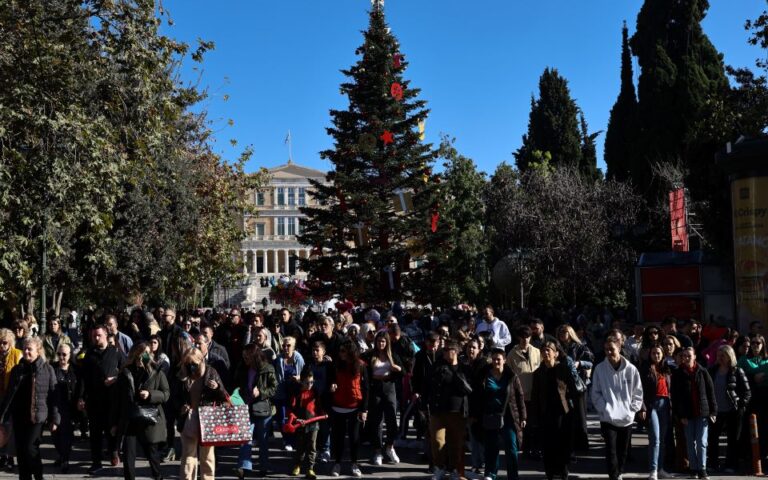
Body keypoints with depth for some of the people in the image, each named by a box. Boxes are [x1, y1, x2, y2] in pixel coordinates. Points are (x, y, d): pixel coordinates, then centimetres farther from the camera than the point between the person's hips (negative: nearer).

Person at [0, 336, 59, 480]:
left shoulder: (47, 369, -3)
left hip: (37, 416, -4)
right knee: (20, 451, 6)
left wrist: (54, 418, -6)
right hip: (19, 416, 4)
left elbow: (53, 396, -4)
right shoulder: (17, 369, 7)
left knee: (30, 448, -10)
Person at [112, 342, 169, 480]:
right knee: (128, 456, -6)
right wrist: (115, 423, 9)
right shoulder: (125, 373, 6)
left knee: (151, 453, 12)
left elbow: (166, 394, -1)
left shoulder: (157, 372, -1)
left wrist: (150, 394, -19)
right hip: (129, 421, 1)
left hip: (149, 420, -1)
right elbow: (117, 399, 10)